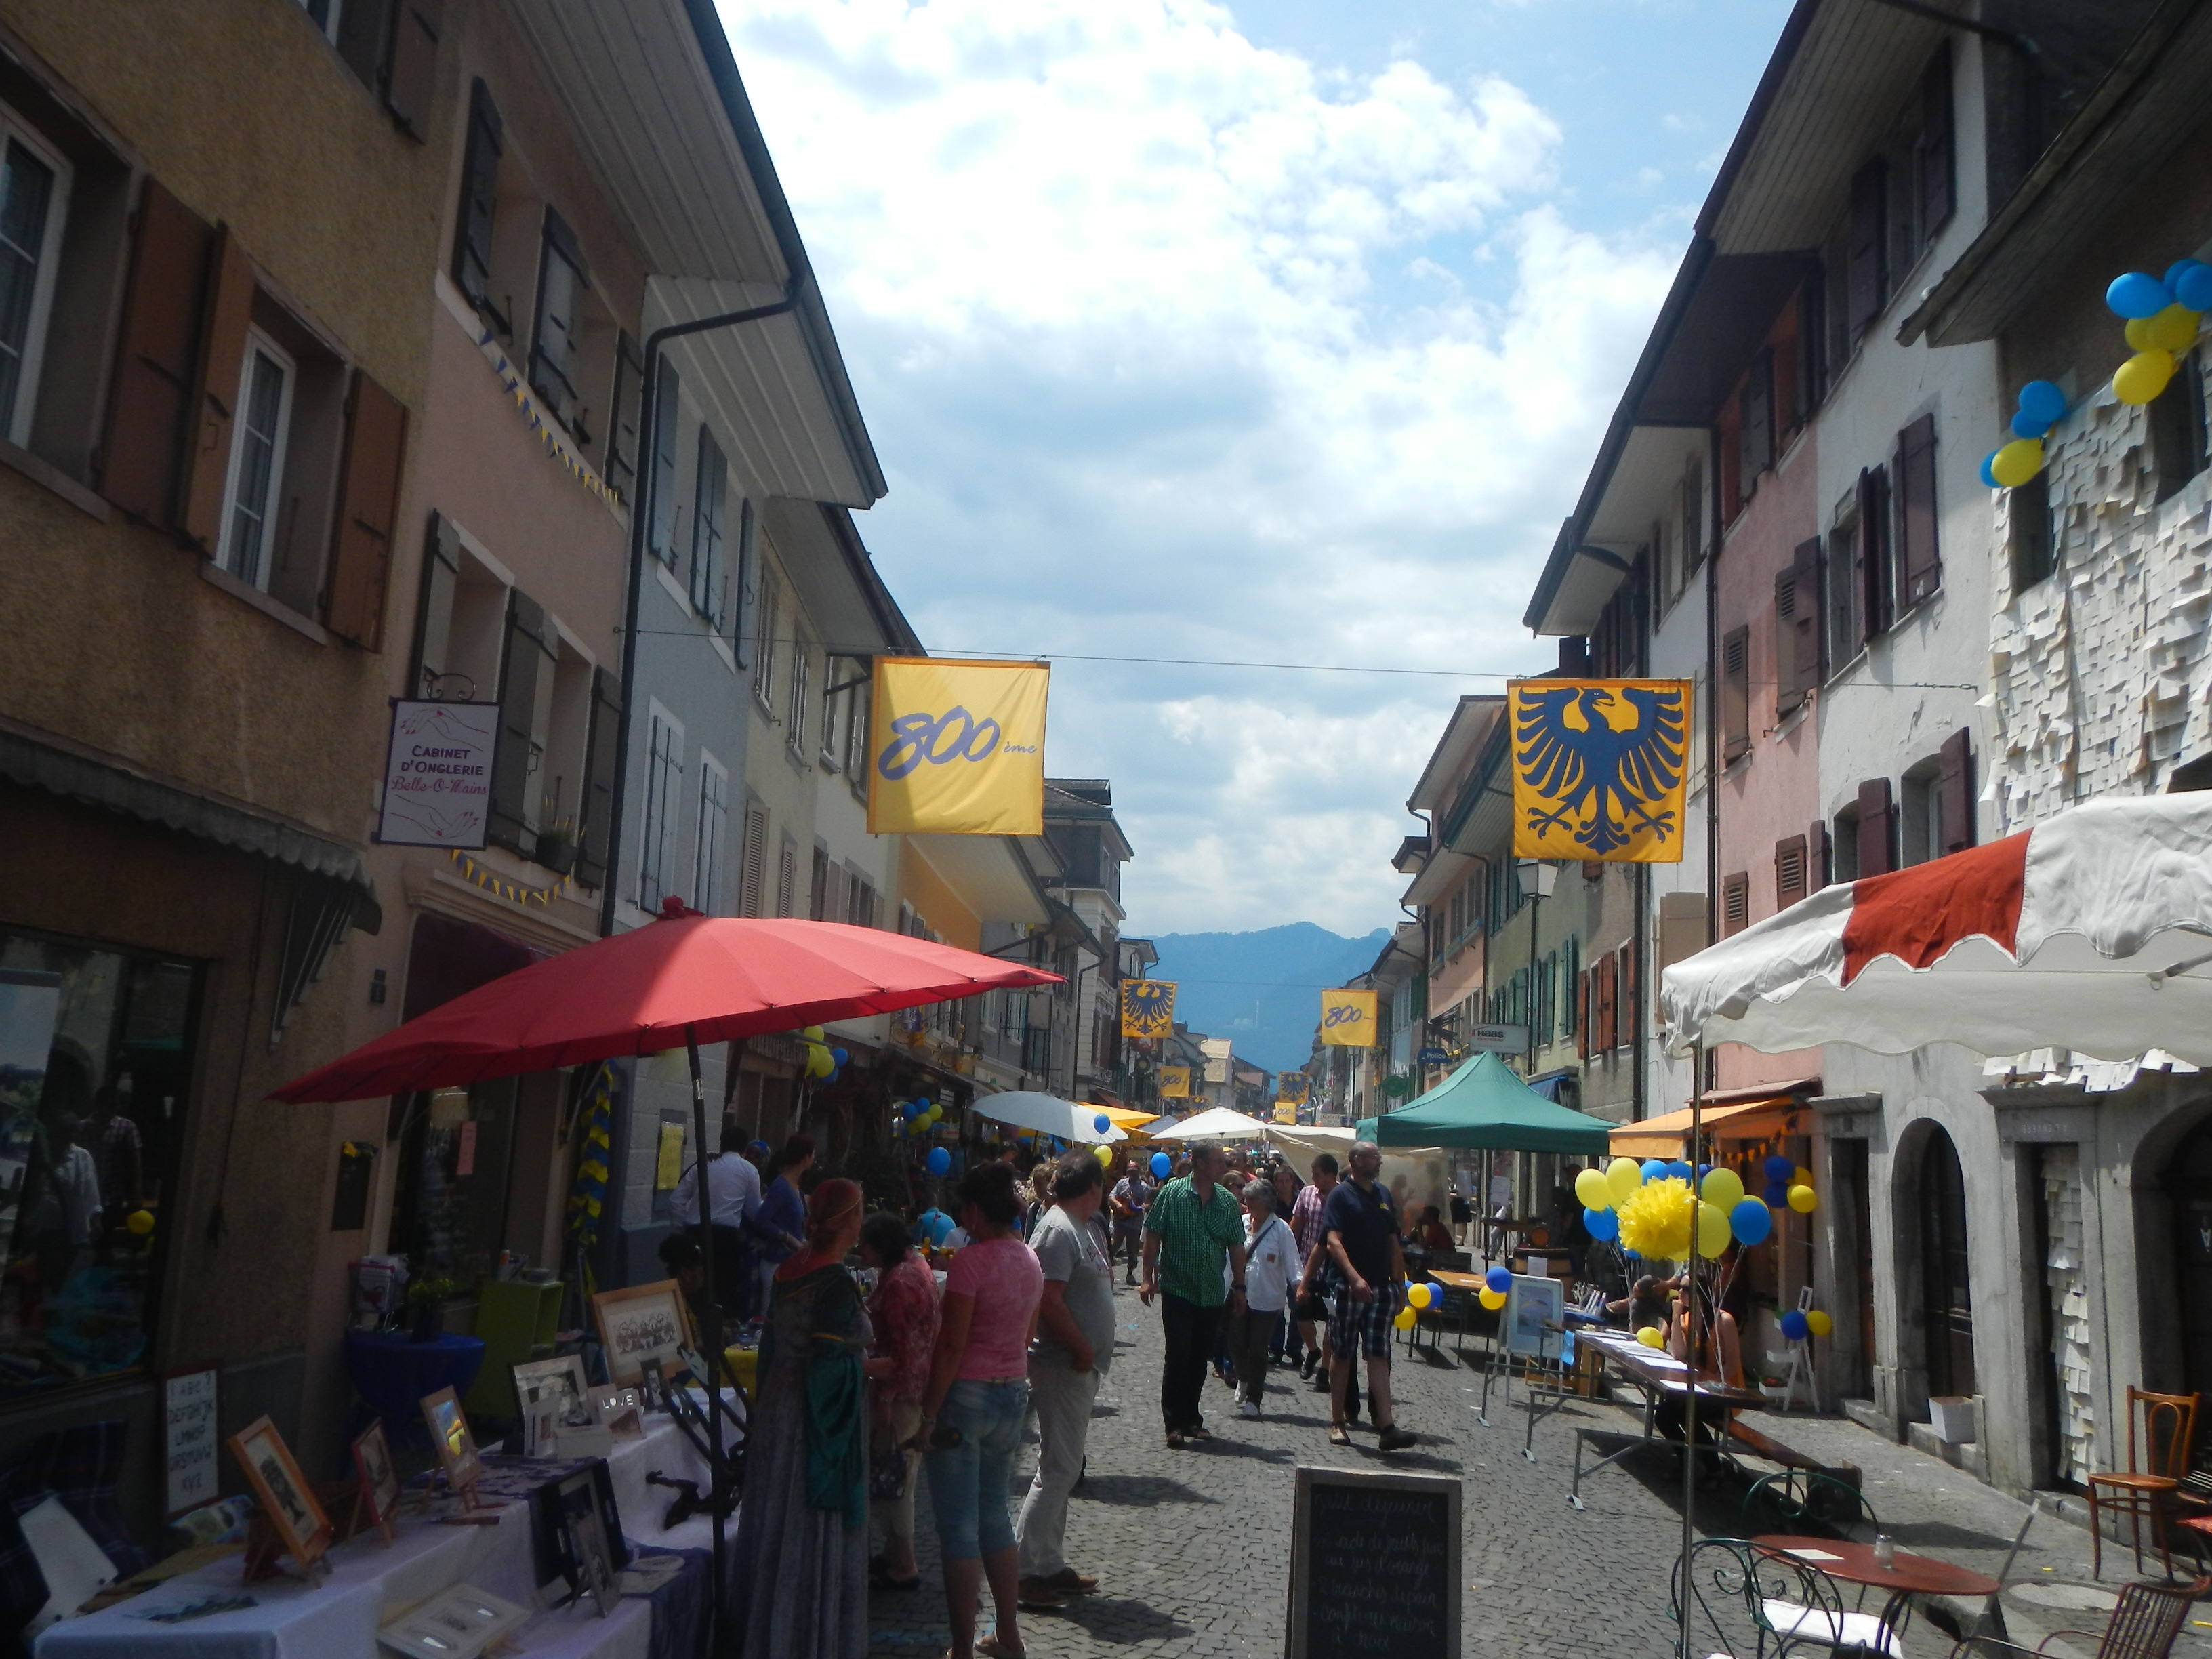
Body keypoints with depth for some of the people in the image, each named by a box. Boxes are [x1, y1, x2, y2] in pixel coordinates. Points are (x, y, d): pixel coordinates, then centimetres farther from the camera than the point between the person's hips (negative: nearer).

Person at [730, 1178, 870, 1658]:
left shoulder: (792, 1271, 3)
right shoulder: (837, 1285, -22)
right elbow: (827, 1366, -24)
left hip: (778, 1407, 9)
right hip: (822, 1420, -9)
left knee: (780, 1523, 19)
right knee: (818, 1530, 3)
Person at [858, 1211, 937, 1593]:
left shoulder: (897, 1284, -22)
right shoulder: (916, 1267, 9)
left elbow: (901, 1350, -25)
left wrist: (885, 1396, -23)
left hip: (900, 1393, -10)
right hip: (921, 1387, 10)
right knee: (900, 1476, 19)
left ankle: (903, 1567, 9)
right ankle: (897, 1555, 30)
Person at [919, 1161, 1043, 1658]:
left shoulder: (972, 1261, -18)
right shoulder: (1030, 1260, 6)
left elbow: (951, 1346, -19)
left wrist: (928, 1414, -14)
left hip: (966, 1394, -8)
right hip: (1014, 1394, 8)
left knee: (959, 1527, 2)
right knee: (994, 1514, 20)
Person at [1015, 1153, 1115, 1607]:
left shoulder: (1083, 1228, 14)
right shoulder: (1059, 1229, -18)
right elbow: (1047, 1300, -25)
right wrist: (1083, 1350, -17)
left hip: (1081, 1367, 10)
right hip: (1065, 1366, -10)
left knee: (1063, 1468, 15)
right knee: (1058, 1469, -7)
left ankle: (1051, 1566, 24)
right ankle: (1021, 1571, -1)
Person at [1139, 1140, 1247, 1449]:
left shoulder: (1228, 1201, 4)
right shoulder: (1172, 1194, -7)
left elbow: (1236, 1246, 10)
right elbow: (1152, 1236, -4)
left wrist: (1239, 1285, 7)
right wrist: (1148, 1278, -7)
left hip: (1213, 1295, 4)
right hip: (1177, 1292, -4)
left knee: (1199, 1360, 11)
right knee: (1178, 1356, -5)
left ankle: (1191, 1419, 22)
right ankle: (1175, 1424, 2)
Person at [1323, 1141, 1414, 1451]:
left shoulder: (1383, 1194, 14)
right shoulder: (1342, 1195, -5)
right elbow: (1334, 1241, -14)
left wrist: (1399, 1282, 14)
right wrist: (1355, 1277, -26)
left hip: (1381, 1286, 5)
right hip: (1348, 1286, -5)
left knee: (1379, 1355, 0)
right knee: (1342, 1355, 5)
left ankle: (1387, 1426, -5)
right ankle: (1337, 1422, 14)